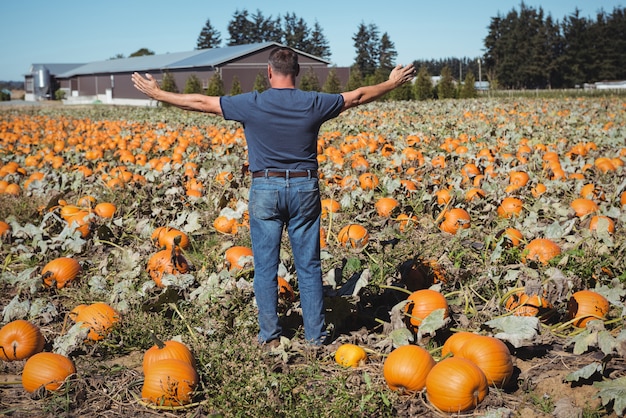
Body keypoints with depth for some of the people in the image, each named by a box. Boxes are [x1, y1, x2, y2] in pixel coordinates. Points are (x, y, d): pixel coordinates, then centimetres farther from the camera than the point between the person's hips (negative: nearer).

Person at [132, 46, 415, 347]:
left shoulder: (252, 104, -6)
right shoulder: (313, 104, -2)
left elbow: (200, 102, 1)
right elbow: (358, 96, 12)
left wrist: (157, 94, 14)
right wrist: (393, 83, 28)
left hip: (265, 189, -1)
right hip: (304, 189, 2)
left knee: (265, 266, 7)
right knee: (309, 266, 8)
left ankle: (269, 336, 14)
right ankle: (315, 336, 14)